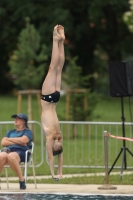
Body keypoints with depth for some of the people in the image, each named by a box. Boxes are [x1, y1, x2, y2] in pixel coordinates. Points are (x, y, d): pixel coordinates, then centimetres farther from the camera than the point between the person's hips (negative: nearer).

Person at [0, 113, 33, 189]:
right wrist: (17, 142, 3)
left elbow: (23, 140, -5)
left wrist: (9, 139, 8)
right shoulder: (10, 132, 32)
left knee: (10, 156, -42)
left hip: (21, 152, -4)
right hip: (7, 150, 4)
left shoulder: (27, 132, 17)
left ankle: (22, 180, -32)